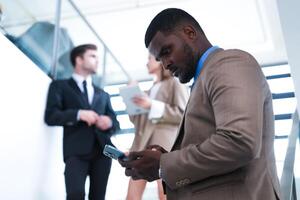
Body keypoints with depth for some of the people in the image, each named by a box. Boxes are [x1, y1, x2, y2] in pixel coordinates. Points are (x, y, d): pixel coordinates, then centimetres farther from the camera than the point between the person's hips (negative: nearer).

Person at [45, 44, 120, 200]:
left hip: (102, 149, 5)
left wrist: (109, 122, -3)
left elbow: (115, 122, 22)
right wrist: (79, 114, -15)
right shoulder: (60, 86, 13)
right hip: (76, 150, -4)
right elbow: (50, 116, 0)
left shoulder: (103, 94, 28)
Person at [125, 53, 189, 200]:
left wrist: (153, 105, -11)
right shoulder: (151, 89, 26)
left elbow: (183, 114, -7)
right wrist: (133, 99, 13)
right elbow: (137, 120, 27)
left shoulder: (175, 83, 7)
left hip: (164, 143, -7)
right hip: (142, 143, 7)